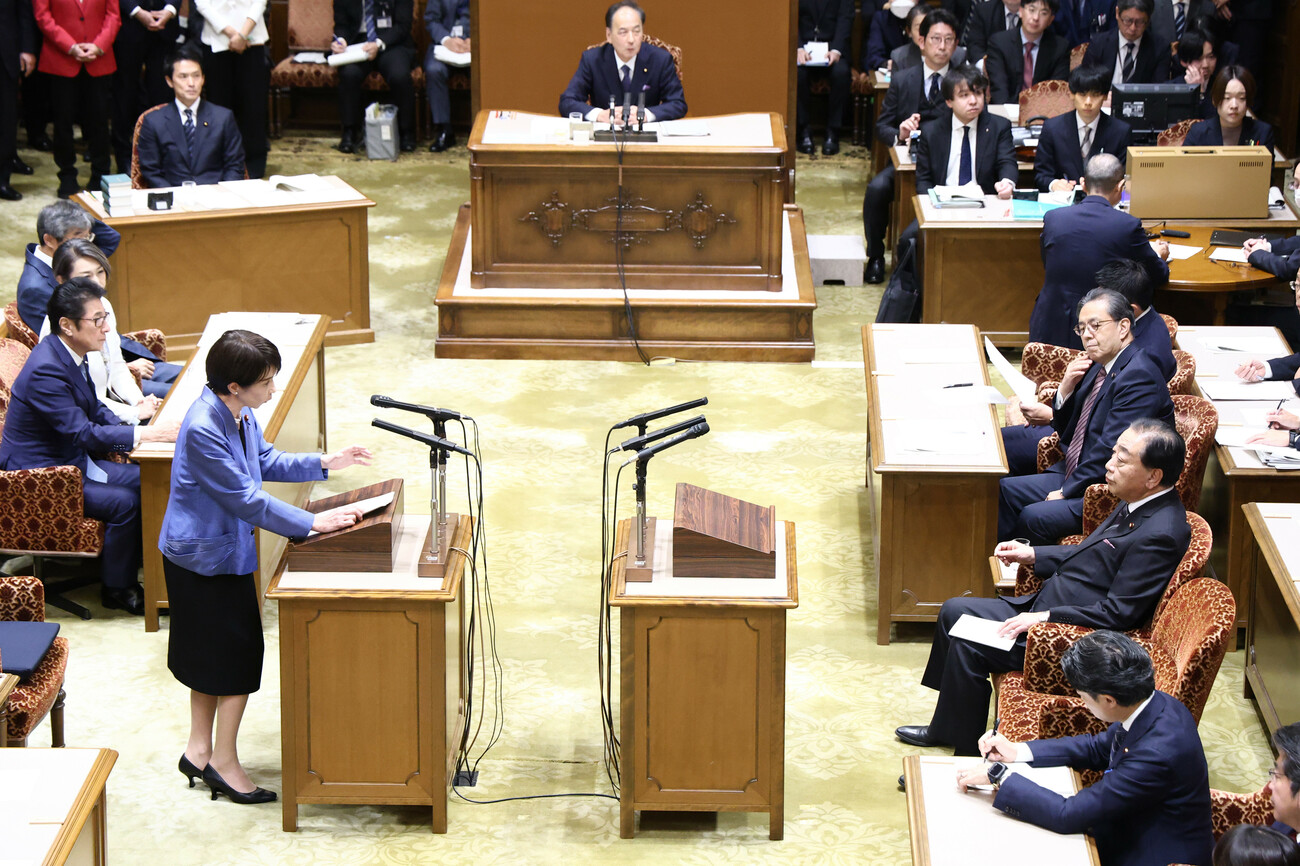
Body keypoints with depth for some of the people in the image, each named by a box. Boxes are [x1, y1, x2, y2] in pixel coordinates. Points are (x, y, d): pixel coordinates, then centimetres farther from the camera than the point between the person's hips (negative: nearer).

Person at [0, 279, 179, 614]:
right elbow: (83, 433, -29)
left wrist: (125, 428, -4)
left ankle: (132, 566, 14)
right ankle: (117, 589, -3)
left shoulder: (68, 353, 2)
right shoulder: (46, 370, -29)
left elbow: (94, 410, 14)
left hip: (73, 460, 10)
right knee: (123, 502, -20)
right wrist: (147, 433, -30)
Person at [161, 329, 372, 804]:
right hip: (206, 555, -9)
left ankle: (199, 751, 30)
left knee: (212, 654, 18)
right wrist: (313, 523, -24)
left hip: (226, 548, 9)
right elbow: (247, 499, -28)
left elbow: (265, 462, 15)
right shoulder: (202, 430, -31)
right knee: (238, 654, -1)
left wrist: (324, 463, 6)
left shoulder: (239, 412, -2)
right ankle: (224, 764, 11)